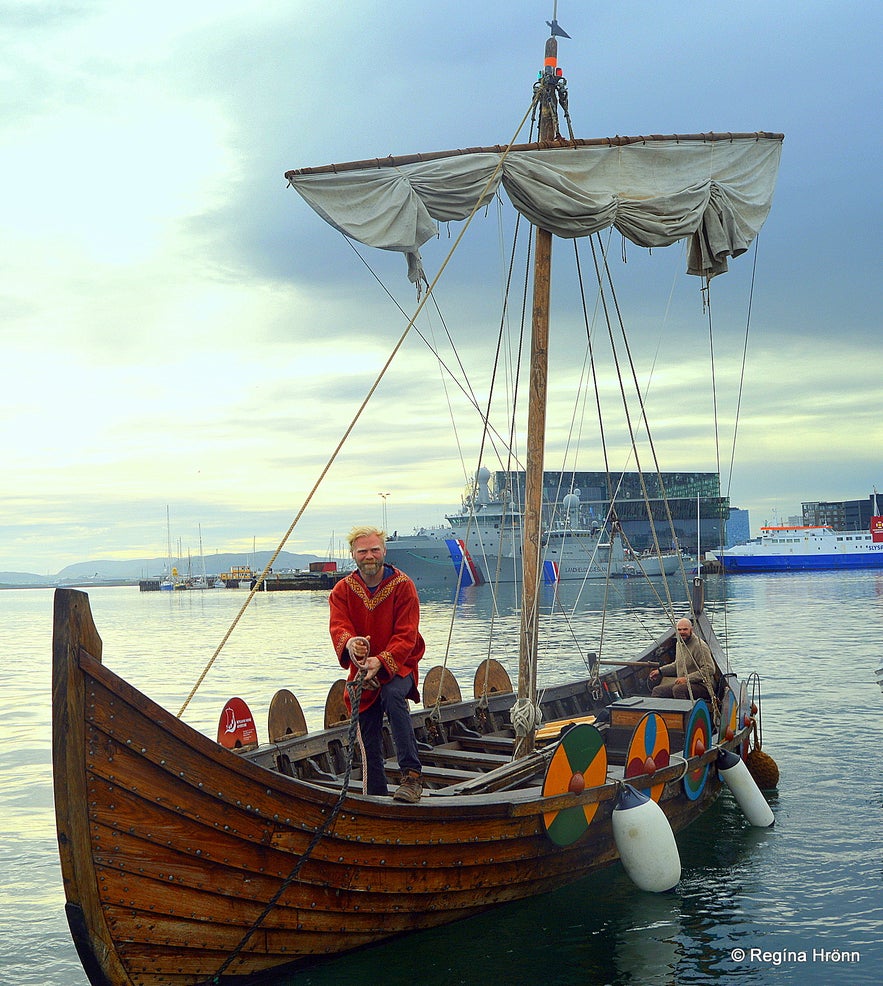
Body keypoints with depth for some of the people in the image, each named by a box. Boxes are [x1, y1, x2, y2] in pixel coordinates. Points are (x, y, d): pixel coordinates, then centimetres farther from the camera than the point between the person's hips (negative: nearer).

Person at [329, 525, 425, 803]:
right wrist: (349, 642, -42)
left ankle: (412, 775, -35)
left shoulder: (402, 585, -10)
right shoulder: (343, 590, -1)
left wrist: (381, 661, -34)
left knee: (393, 695, -35)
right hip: (361, 670, 4)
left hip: (398, 667, -4)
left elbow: (406, 636, -16)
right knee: (369, 742, 5)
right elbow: (338, 626, -17)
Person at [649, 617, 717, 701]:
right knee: (657, 691, 0)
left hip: (702, 686, -9)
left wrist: (687, 678, -24)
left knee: (678, 689, -35)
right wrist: (660, 671, 23)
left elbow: (709, 669, -23)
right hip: (683, 684, 9)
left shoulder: (699, 646, -16)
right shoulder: (679, 644, 14)